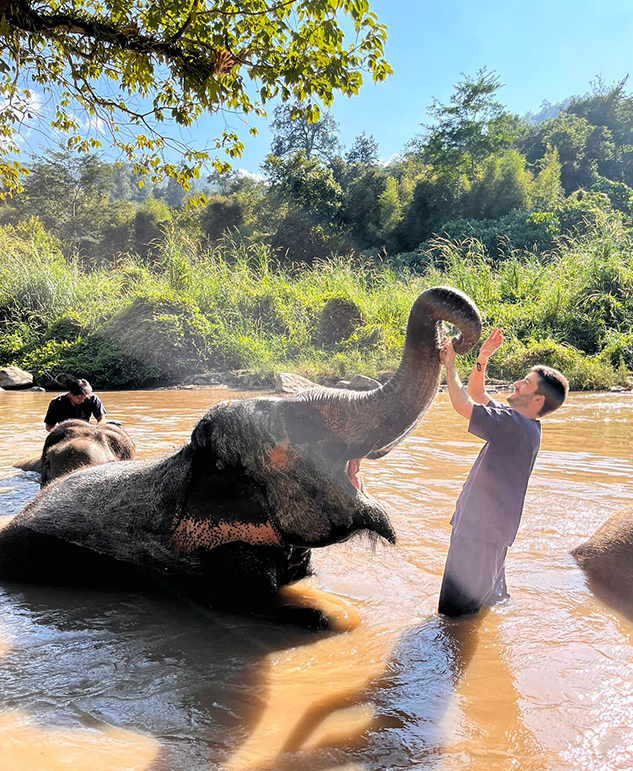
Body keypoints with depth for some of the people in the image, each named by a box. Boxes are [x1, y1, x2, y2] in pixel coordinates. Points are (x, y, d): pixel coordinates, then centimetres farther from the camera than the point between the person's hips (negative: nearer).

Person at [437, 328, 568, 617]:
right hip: (487, 526, 10)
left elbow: (463, 405, -29)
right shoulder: (521, 424, 6)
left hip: (481, 532, -10)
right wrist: (482, 358, 1)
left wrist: (450, 365, -16)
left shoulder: (517, 426, -24)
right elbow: (477, 393, 15)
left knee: (458, 609, 2)